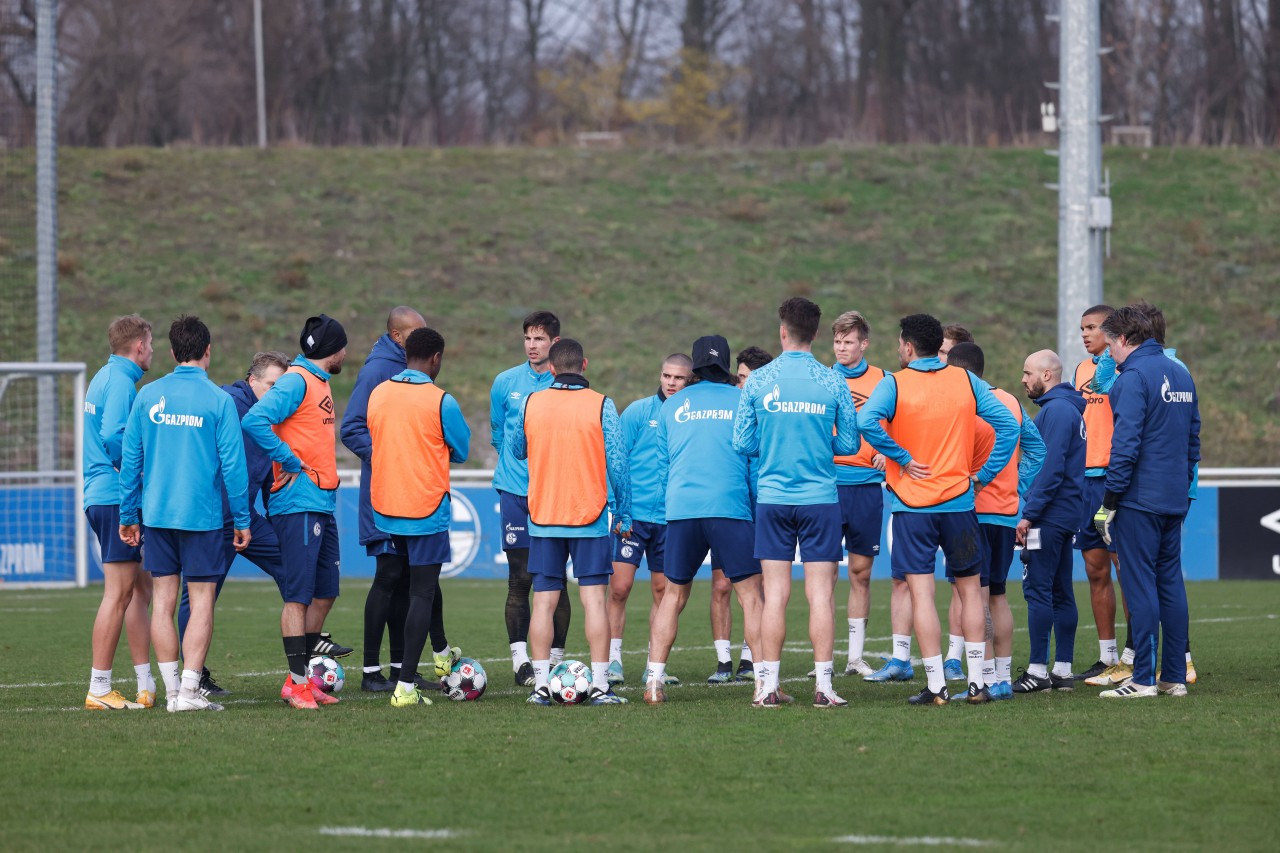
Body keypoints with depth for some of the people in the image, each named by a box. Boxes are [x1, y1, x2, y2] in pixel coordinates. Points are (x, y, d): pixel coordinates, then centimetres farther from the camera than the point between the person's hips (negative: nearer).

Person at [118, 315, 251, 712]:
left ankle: (172, 690, 9)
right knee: (202, 600, 1)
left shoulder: (148, 396, 3)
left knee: (164, 600, 8)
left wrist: (128, 514, 14)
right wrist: (242, 520, 0)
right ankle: (189, 690, -6)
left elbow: (130, 458, 6)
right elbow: (233, 463, -7)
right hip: (201, 515, -4)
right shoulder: (218, 400, -7)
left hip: (156, 514, 4)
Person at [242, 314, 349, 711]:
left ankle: (300, 679, 18)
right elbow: (254, 421, -25)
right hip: (298, 504, -10)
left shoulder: (320, 382, 17)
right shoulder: (296, 381, -12)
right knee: (299, 595, -7)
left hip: (323, 503, 10)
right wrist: (291, 463, -20)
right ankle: (298, 683, -5)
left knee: (325, 592, 12)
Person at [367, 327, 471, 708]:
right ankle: (406, 685, -8)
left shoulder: (378, 394, 2)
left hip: (385, 507, 6)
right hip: (427, 507, -6)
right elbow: (461, 452, -1)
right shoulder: (441, 402, -14)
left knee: (423, 580, 26)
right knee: (422, 592, -3)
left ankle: (442, 654, 42)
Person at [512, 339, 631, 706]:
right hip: (589, 519, -2)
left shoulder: (530, 404, 0)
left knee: (543, 602, 5)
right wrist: (624, 514, 3)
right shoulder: (600, 406, -6)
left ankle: (541, 686, 3)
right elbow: (617, 464, -5)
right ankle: (600, 686, -5)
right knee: (594, 599, -1)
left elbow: (516, 451, 16)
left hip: (543, 520, 2)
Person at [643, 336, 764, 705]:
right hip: (732, 508, -2)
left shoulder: (672, 406, 14)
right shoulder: (743, 401, 7)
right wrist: (758, 506, 18)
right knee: (751, 594, 0)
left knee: (673, 595, 12)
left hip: (681, 508, 2)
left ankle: (655, 680, 5)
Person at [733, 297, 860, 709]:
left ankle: (768, 685, 3)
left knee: (775, 594, 4)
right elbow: (849, 443, 1)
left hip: (772, 500, 1)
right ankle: (823, 685, -2)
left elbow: (743, 443, 1)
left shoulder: (758, 381, -2)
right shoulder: (833, 383, -3)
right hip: (821, 500, -1)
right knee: (821, 593, 1)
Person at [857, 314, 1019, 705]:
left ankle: (936, 684, -7)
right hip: (959, 503, 3)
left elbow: (866, 420, -23)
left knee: (921, 592, -2)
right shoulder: (966, 382, 4)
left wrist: (902, 458, -13)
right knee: (970, 589, 13)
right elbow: (1008, 424, 0)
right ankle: (977, 681, 10)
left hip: (912, 505, -3)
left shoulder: (895, 384, -5)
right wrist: (985, 473, 3)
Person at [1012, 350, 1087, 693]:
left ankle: (1038, 671, -9)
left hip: (1049, 516, -10)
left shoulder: (1057, 410, -14)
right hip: (1066, 516, 10)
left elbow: (1051, 468, -21)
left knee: (1038, 589, -9)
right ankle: (1063, 669, 11)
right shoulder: (1068, 408, 17)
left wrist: (1029, 514, -19)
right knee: (1060, 591, 10)